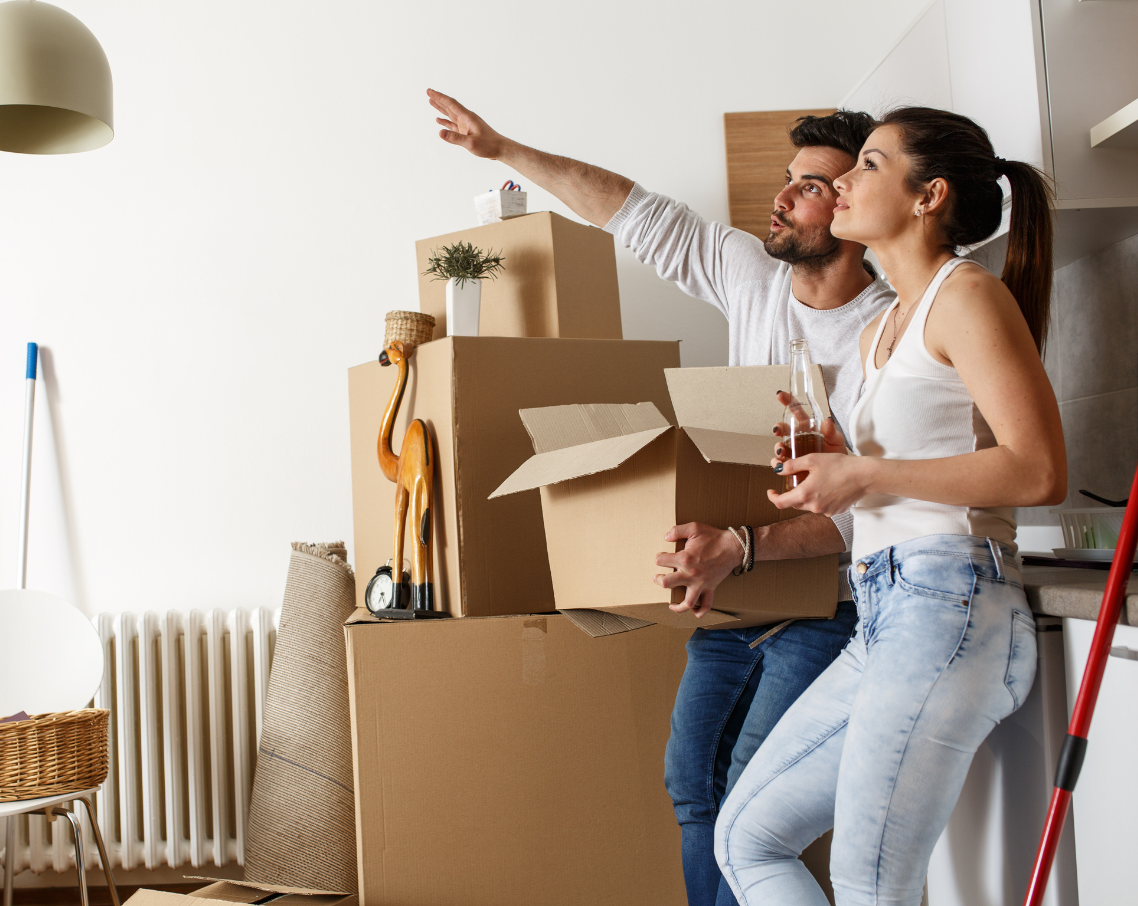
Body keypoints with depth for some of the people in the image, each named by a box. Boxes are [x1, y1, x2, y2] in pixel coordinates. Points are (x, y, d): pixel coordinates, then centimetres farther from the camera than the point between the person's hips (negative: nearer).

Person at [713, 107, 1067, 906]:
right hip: (884, 618, 10)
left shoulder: (968, 295, -5)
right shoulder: (880, 331, 22)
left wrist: (867, 474, -14)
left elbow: (1041, 472, -16)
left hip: (949, 608, -9)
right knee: (747, 837, 10)